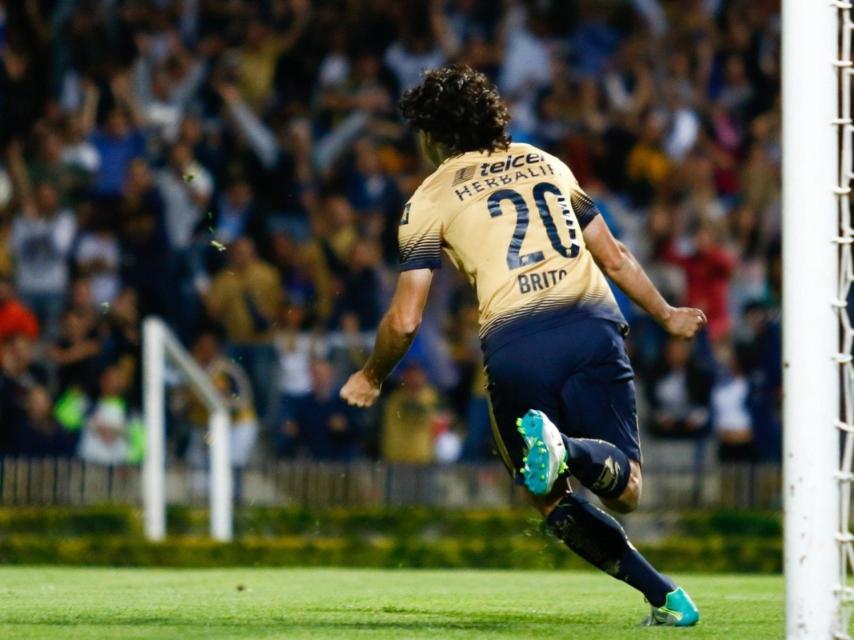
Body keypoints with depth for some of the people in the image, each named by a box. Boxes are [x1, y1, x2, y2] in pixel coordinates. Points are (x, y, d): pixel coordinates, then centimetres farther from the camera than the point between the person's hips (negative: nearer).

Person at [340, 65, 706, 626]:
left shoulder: (430, 201, 11)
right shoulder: (547, 165, 23)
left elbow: (405, 320, 5)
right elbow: (615, 259, 27)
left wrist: (372, 377, 24)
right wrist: (667, 315, 42)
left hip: (514, 344, -2)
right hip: (591, 324, 3)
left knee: (554, 499, 12)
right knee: (625, 489, 3)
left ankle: (663, 595, -6)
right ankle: (569, 449, -32)